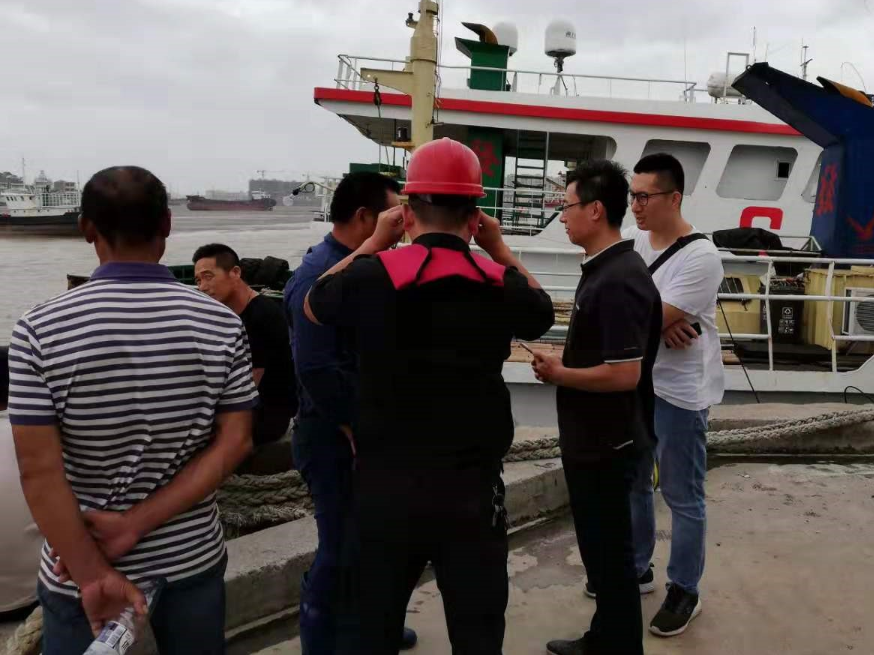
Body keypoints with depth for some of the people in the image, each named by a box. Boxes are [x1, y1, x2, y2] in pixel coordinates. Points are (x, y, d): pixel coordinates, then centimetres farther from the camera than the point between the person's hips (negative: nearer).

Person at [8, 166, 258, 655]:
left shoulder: (41, 330, -13)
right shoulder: (221, 323, -9)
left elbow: (40, 469, -16)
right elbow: (235, 443, -11)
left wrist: (93, 574, -13)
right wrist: (135, 525, -12)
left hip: (78, 575, -1)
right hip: (193, 561, 2)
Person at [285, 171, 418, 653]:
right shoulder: (318, 276, -20)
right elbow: (316, 369, -26)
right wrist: (358, 431, -18)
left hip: (368, 431, 9)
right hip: (336, 438, -9)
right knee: (341, 549, 4)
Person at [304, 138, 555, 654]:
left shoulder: (372, 275, -11)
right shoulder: (501, 284, -7)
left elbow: (314, 306, 11)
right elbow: (543, 311, 16)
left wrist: (372, 243, 13)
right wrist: (502, 251, 16)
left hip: (385, 485, 1)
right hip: (471, 488, 0)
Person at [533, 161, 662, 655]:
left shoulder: (620, 281, -23)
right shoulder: (603, 269, 8)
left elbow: (623, 374, -27)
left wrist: (559, 374, -15)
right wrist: (560, 362, 6)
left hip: (607, 443, -10)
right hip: (591, 438, 10)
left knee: (610, 552, 7)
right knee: (599, 546, 22)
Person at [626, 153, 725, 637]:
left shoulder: (700, 256, -19)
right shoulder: (633, 241, 3)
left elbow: (652, 321, -23)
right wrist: (657, 321, -15)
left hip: (679, 392, -7)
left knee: (682, 497, 6)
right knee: (631, 483, 19)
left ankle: (684, 592, 23)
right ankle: (634, 566, 38)